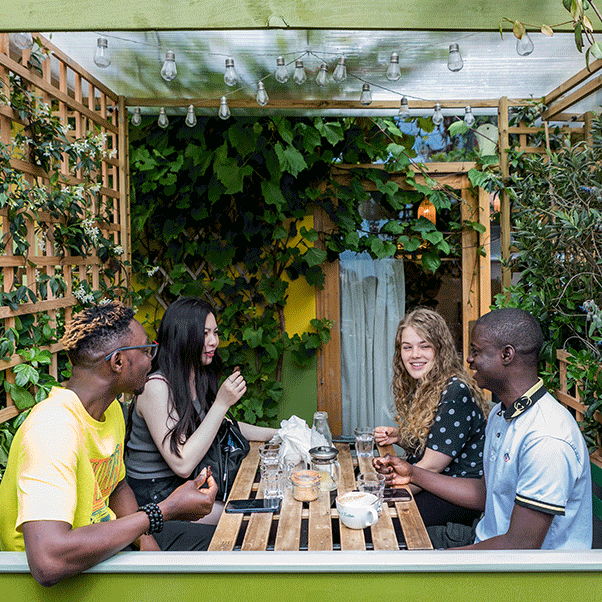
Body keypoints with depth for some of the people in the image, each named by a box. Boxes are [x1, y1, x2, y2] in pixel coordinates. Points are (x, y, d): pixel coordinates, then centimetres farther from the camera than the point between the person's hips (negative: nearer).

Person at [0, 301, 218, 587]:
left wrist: (146, 541, -4)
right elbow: (48, 563, -42)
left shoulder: (111, 408, 0)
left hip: (107, 536, 9)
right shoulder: (53, 429, -31)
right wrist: (164, 511, -33)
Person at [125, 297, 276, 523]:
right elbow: (182, 465, -26)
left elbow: (222, 427, 20)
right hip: (155, 495, -8)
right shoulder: (157, 387, -22)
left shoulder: (199, 379, 4)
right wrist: (221, 404, -26)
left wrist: (276, 434, 9)